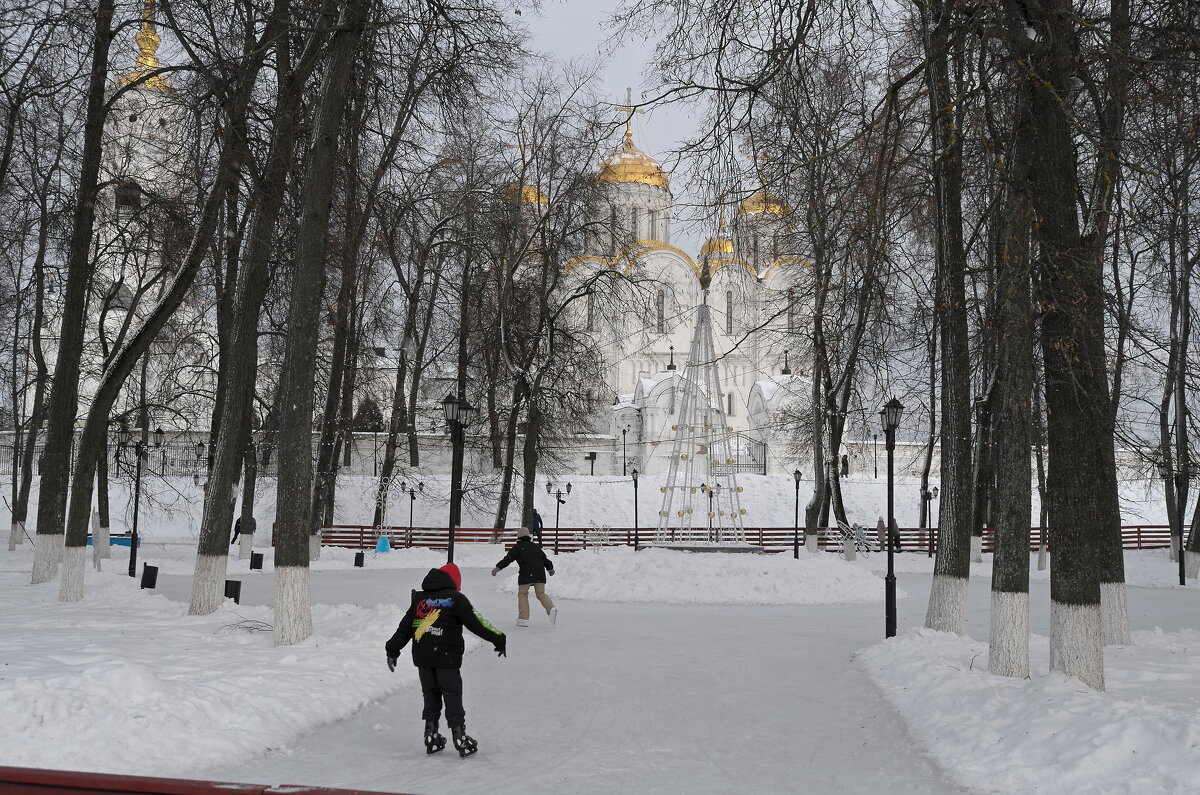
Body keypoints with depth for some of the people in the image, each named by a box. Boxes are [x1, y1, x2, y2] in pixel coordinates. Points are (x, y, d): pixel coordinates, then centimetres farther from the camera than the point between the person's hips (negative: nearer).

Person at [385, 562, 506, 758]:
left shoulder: (419, 599, 10)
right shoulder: (456, 599, -5)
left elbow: (405, 626, 13)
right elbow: (477, 623, -7)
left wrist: (393, 649, 20)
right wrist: (498, 640, 0)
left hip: (422, 657, 5)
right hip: (446, 658, -5)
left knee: (430, 695, 14)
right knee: (452, 696, 2)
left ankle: (431, 738, 16)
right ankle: (460, 739, 3)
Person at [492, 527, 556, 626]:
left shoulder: (517, 547, 5)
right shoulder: (536, 547, 20)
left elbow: (508, 559, -7)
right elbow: (545, 559, 28)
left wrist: (498, 567, -9)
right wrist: (550, 569, 44)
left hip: (526, 574, -4)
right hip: (540, 574, 4)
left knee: (522, 594, 9)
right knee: (541, 594, 12)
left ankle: (524, 619, 5)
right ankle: (551, 608, -14)